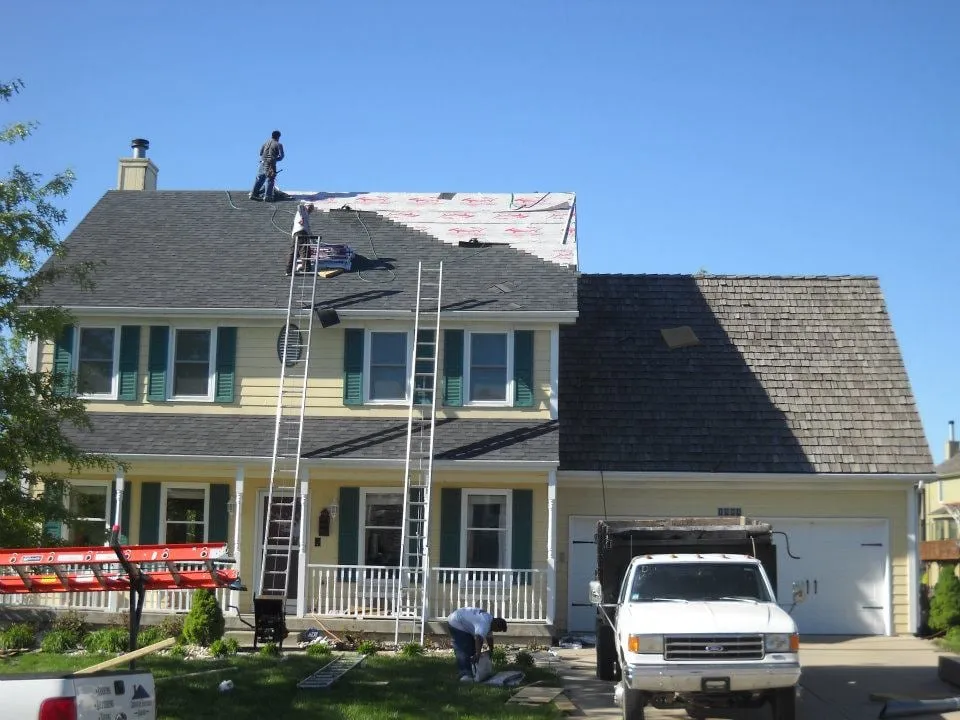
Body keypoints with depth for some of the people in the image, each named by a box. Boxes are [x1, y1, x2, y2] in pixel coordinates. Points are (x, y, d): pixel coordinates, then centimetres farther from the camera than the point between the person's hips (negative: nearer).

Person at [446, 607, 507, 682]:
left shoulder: (490, 620, 2)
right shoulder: (484, 623, -31)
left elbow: (489, 638, 15)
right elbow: (479, 638, -46)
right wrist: (478, 654, -53)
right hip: (456, 623, -11)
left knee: (471, 648, 13)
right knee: (462, 650, -17)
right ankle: (465, 674, -21)